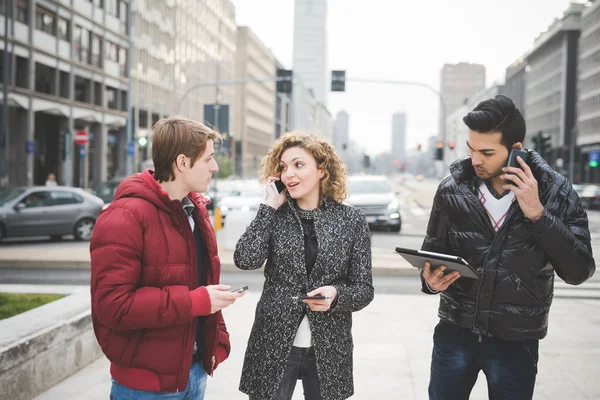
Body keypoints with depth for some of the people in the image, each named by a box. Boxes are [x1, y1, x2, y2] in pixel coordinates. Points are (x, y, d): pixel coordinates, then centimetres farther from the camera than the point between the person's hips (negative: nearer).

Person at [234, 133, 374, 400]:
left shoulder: (352, 220, -1)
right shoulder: (274, 216, 1)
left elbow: (364, 289, 0)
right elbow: (246, 260, -16)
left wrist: (336, 295, -20)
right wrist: (270, 206, -12)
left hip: (328, 349, 0)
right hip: (273, 345, 0)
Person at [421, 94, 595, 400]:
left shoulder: (555, 192, -9)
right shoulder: (453, 188, -5)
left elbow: (579, 271, -13)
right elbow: (433, 251, 6)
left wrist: (537, 214, -22)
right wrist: (431, 281, -16)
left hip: (516, 341, -1)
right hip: (455, 332, 1)